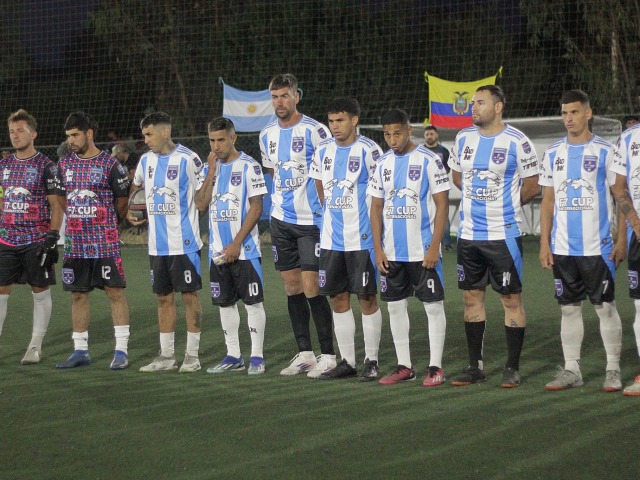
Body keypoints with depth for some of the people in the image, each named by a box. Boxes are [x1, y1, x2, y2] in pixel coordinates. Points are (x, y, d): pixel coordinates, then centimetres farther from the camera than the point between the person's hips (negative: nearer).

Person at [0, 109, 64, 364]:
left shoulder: (46, 166, -5)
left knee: (40, 291, 3)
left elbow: (56, 205, -5)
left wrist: (52, 238, -12)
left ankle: (35, 347, 10)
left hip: (37, 241, -4)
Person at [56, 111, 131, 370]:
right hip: (75, 243, 5)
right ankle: (80, 350, 16)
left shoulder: (110, 164, -6)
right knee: (78, 294, 8)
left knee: (115, 291, -3)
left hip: (105, 242, -5)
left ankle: (121, 350, 1)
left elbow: (122, 202, 4)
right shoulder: (64, 164, 9)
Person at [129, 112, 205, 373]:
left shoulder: (187, 159, -9)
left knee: (189, 295, -1)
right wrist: (128, 212, 16)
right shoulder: (146, 160, 10)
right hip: (158, 244, 6)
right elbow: (134, 187, 27)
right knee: (163, 297, 9)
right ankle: (166, 356, 15)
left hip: (184, 243, -6)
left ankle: (192, 355, 5)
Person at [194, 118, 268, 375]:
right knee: (225, 303, 9)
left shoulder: (248, 166, -6)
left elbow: (256, 207, -10)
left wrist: (237, 244, -14)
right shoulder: (210, 167, 11)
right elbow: (201, 205, 4)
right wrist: (211, 171, -5)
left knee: (253, 302, -3)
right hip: (218, 249, 6)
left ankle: (257, 356, 2)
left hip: (245, 249, -6)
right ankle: (233, 356, 16)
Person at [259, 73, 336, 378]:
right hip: (281, 219, 7)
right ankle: (304, 354, 15)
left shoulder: (314, 131, -11)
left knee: (311, 287, -10)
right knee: (292, 287, 8)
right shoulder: (267, 135, 9)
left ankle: (327, 355, -2)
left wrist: (325, 209, -8)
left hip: (311, 219, -6)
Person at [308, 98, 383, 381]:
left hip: (362, 238, -6)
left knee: (367, 299, -1)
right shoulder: (323, 151, 8)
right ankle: (347, 361, 15)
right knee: (338, 299, 8)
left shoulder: (368, 151, -9)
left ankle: (371, 361, 7)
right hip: (331, 238, 6)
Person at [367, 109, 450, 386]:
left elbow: (442, 204, -8)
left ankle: (436, 367, 4)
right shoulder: (383, 163, 9)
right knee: (395, 306, 8)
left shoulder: (428, 160, -6)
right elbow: (376, 208, 13)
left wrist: (434, 247, -14)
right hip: (391, 253, 5)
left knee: (433, 306, -1)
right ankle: (404, 366, 16)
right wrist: (378, 249, 5)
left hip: (423, 251, -5)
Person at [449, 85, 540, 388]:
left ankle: (512, 368, 6)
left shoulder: (516, 142, -9)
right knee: (471, 297, 9)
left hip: (504, 234, -5)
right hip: (469, 234, 5)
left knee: (511, 298, 0)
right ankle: (475, 366, 17)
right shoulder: (463, 138, 6)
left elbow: (532, 186, -2)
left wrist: (504, 205, 6)